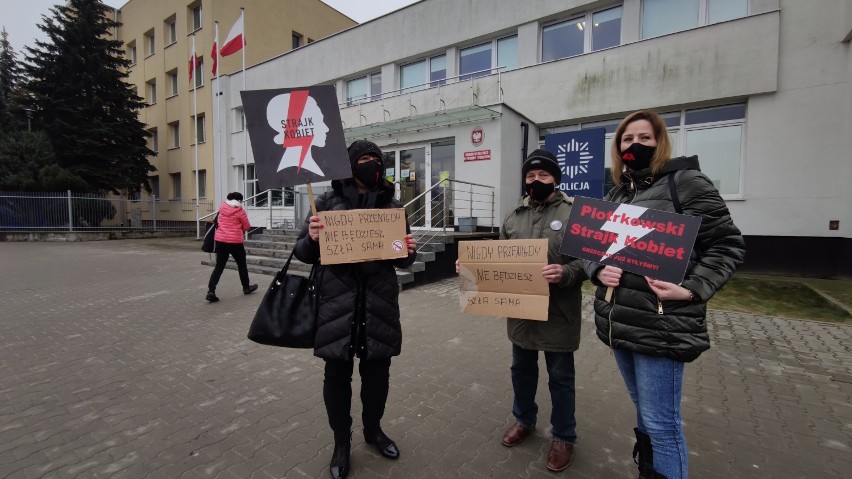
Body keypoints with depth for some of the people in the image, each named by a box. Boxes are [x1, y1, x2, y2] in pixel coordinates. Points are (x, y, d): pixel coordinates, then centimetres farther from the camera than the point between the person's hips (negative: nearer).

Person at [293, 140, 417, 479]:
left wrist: (409, 252, -10)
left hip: (380, 301, 2)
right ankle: (341, 442, 35)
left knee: (377, 370, 15)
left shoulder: (392, 205, 7)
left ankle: (373, 429, 42)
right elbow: (304, 253, 4)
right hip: (337, 301, -1)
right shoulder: (328, 201, 1)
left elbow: (402, 261, 12)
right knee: (338, 373, 10)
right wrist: (312, 238, -17)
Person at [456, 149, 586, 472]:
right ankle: (524, 420, 44)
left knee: (560, 377, 12)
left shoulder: (574, 213, -8)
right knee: (522, 370, 21)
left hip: (558, 313, -4)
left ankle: (563, 437, 34)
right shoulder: (513, 217, 8)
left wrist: (565, 273, -32)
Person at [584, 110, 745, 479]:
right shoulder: (615, 195, 13)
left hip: (661, 324, -6)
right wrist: (598, 270, -8)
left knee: (661, 422, 3)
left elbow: (727, 245, -5)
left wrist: (692, 290, -18)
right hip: (619, 321, 7)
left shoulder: (684, 181, -5)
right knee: (643, 411, 24)